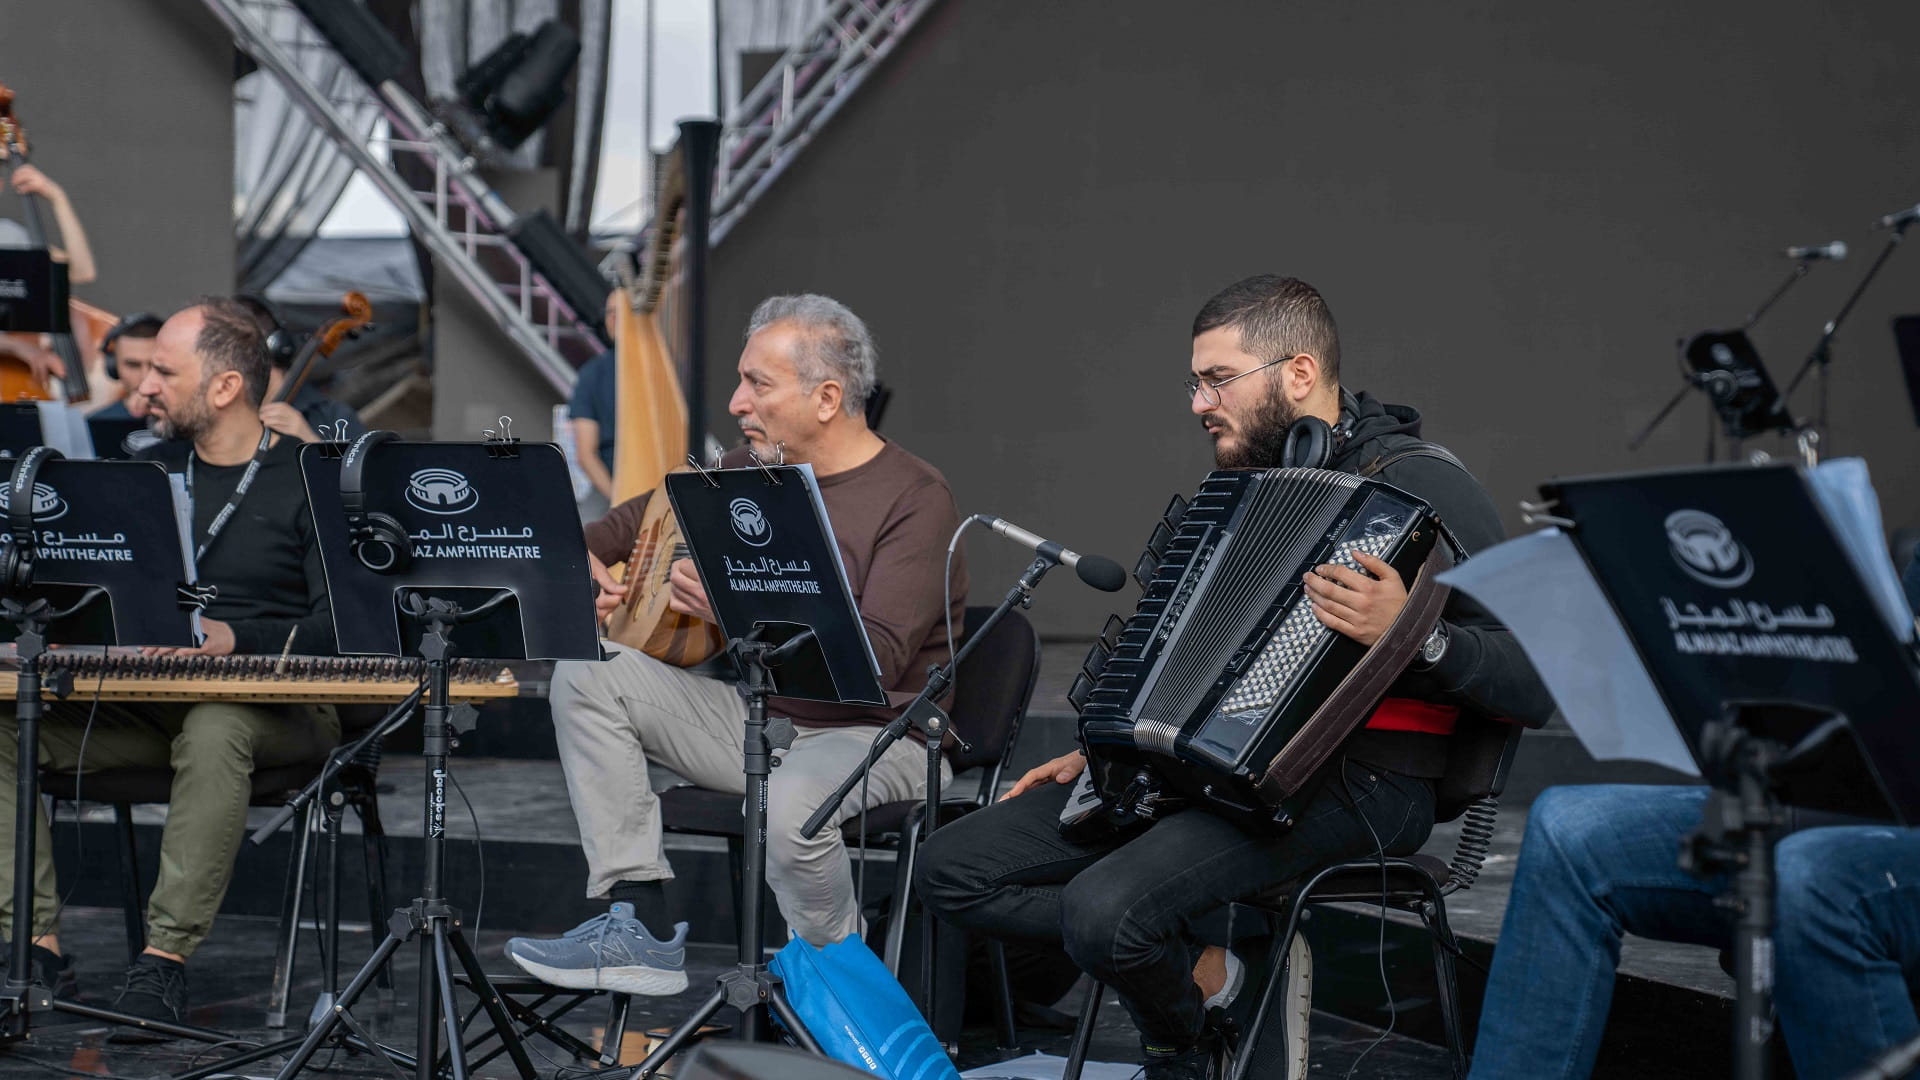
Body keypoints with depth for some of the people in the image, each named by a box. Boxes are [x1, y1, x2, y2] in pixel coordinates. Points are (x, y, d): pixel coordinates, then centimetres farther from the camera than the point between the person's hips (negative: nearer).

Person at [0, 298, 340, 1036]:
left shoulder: (308, 481, -4)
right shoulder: (152, 469, 16)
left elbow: (340, 626, -13)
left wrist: (236, 639, -27)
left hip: (275, 705, -6)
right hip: (149, 704, 6)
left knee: (213, 731, -42)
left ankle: (167, 958, -36)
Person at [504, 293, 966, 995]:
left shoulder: (915, 500, -16)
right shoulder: (758, 470, 7)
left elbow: (878, 660, -27)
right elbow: (648, 513, 25)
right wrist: (583, 554, 2)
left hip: (872, 734, -8)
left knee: (793, 800, -40)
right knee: (588, 678, -6)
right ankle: (641, 931, -8)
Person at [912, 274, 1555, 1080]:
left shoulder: (1418, 484, -8)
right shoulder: (1246, 483, 17)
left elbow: (1535, 687, -16)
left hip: (1350, 786, -8)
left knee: (1104, 907, -32)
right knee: (952, 870, -4)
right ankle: (1204, 973, 0)